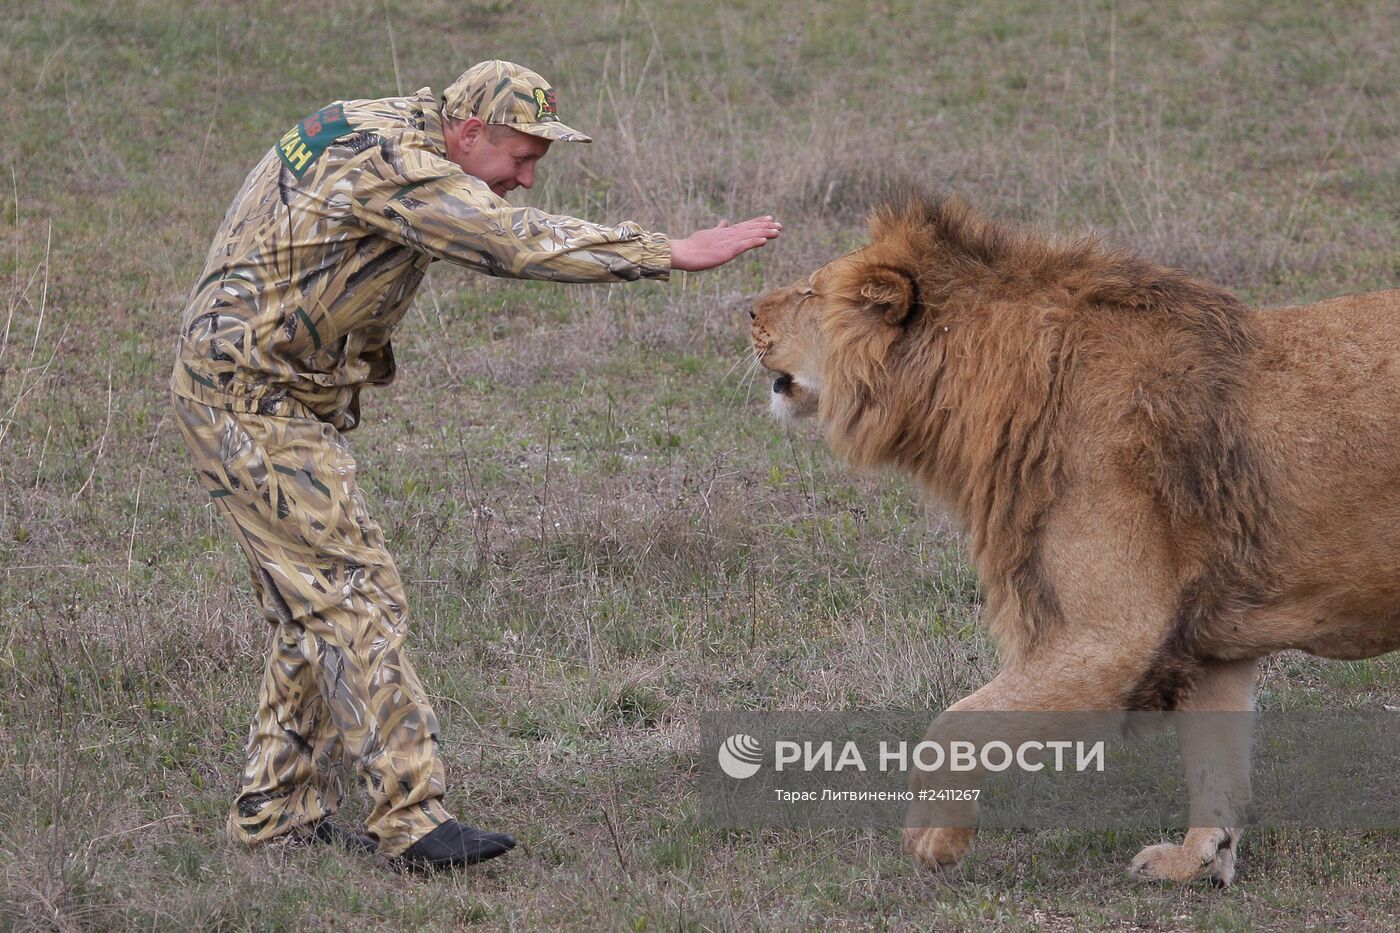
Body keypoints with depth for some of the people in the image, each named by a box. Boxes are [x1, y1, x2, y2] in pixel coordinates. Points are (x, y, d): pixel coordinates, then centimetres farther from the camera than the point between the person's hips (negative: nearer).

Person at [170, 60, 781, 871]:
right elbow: (525, 244, -29)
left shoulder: (380, 128, 9)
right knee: (359, 598, -13)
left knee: (318, 612, 12)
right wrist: (673, 253, -29)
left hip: (282, 396, 11)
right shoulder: (397, 169, -23)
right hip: (257, 405, -11)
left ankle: (282, 810, 17)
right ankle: (411, 818, -15)